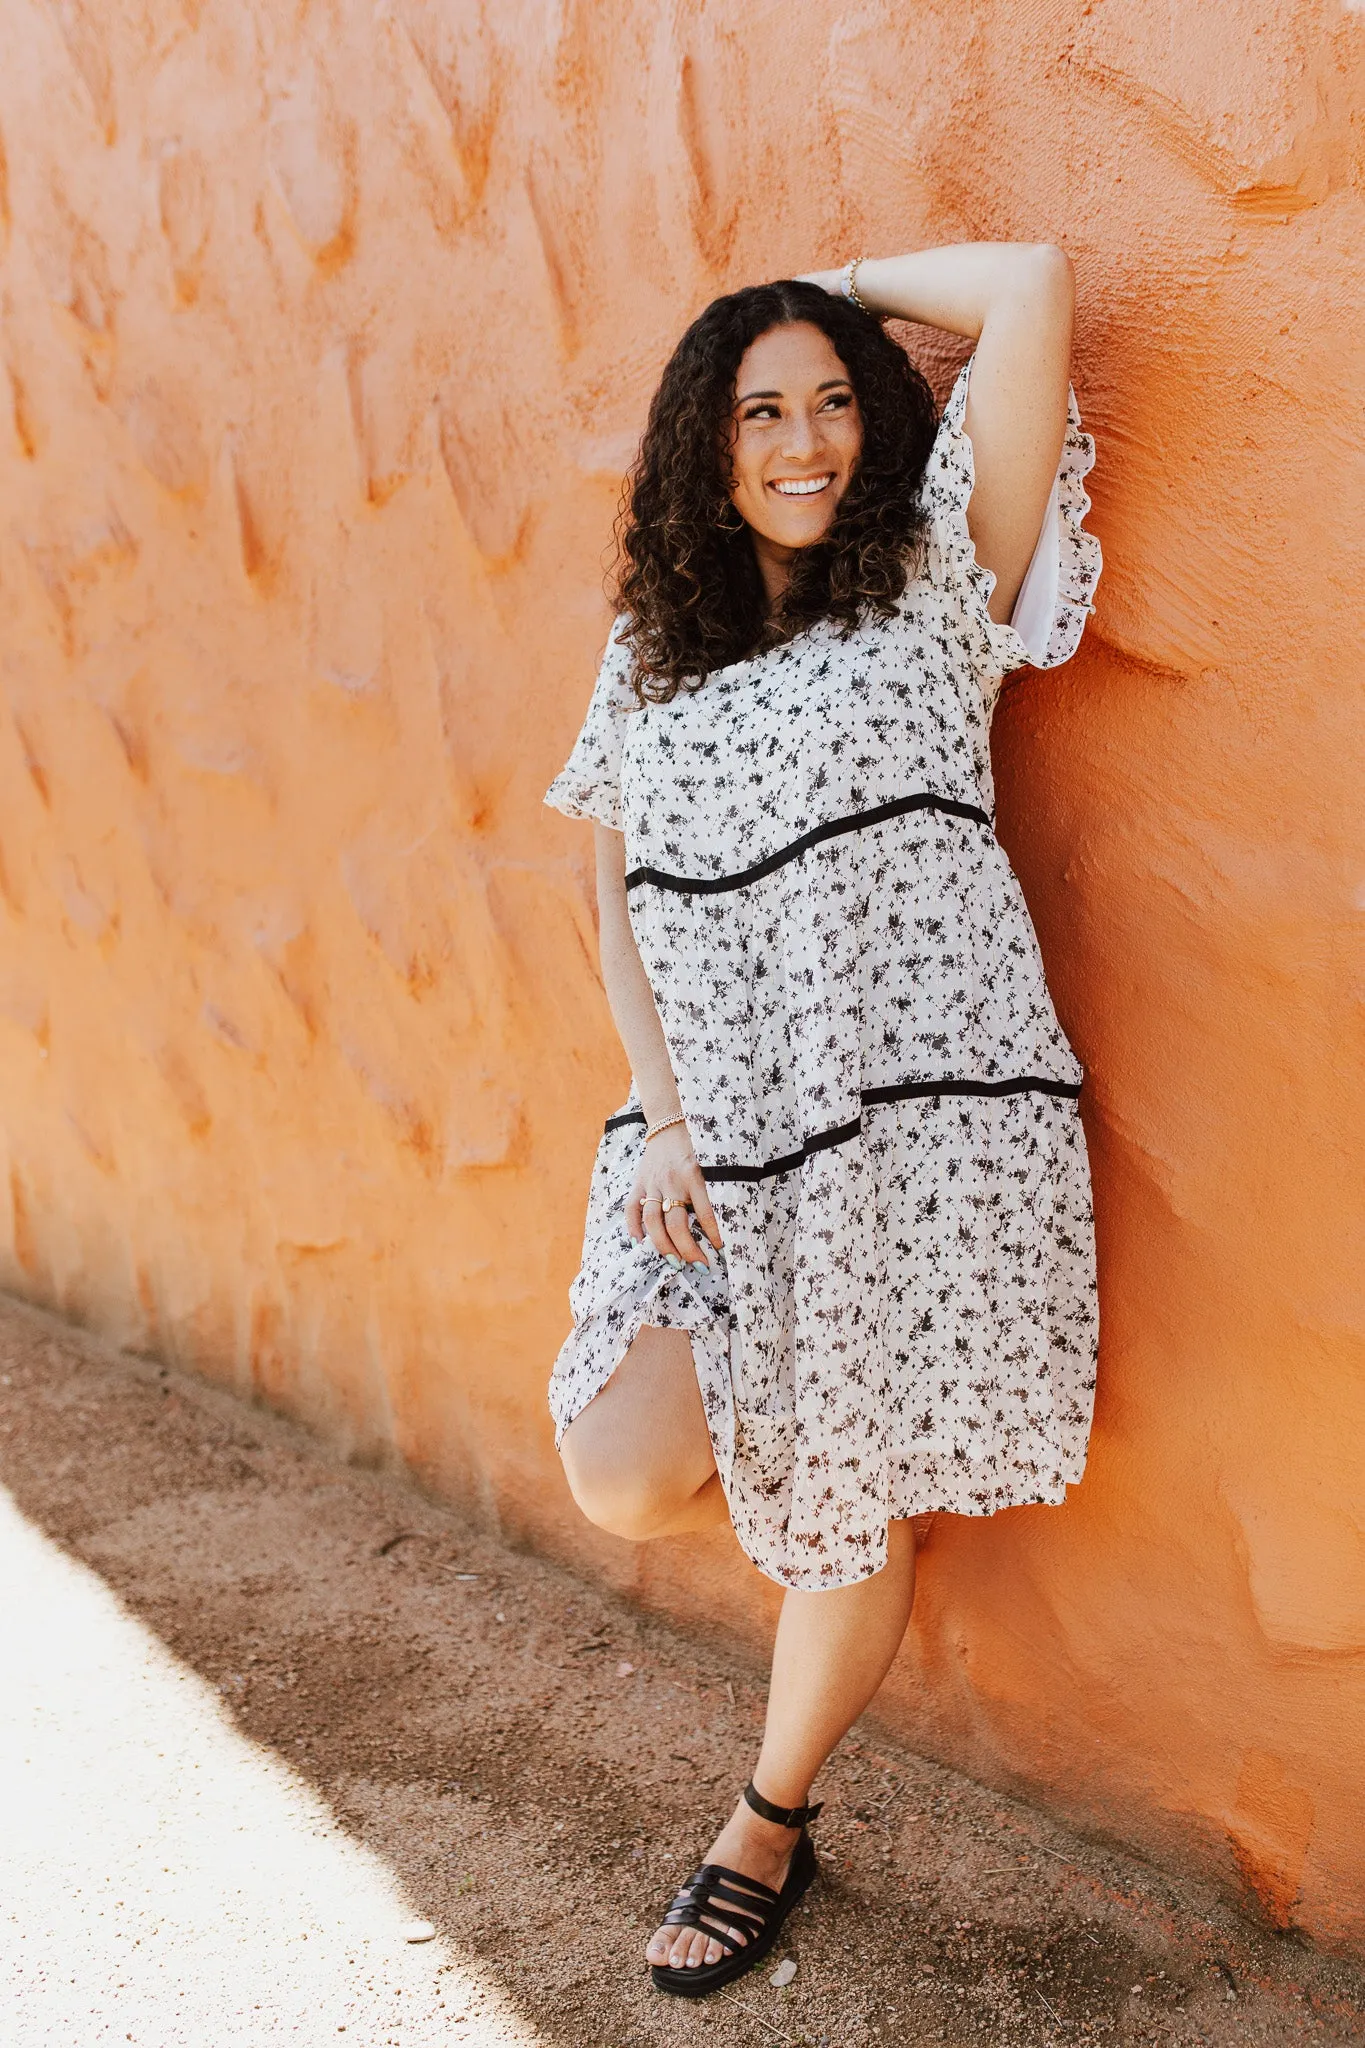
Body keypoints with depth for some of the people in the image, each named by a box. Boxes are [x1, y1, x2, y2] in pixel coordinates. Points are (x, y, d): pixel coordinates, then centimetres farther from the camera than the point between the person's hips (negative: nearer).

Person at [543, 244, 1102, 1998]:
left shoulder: (932, 585, 3)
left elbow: (1033, 287, -6)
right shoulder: (652, 649, 14)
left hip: (918, 1108, -3)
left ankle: (772, 1821, 30)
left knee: (852, 1508, 3)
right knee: (625, 1482, -14)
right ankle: (776, 1444, 22)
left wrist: (843, 288, 9)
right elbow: (619, 903, 12)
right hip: (722, 1126, 3)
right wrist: (663, 1118, 0)